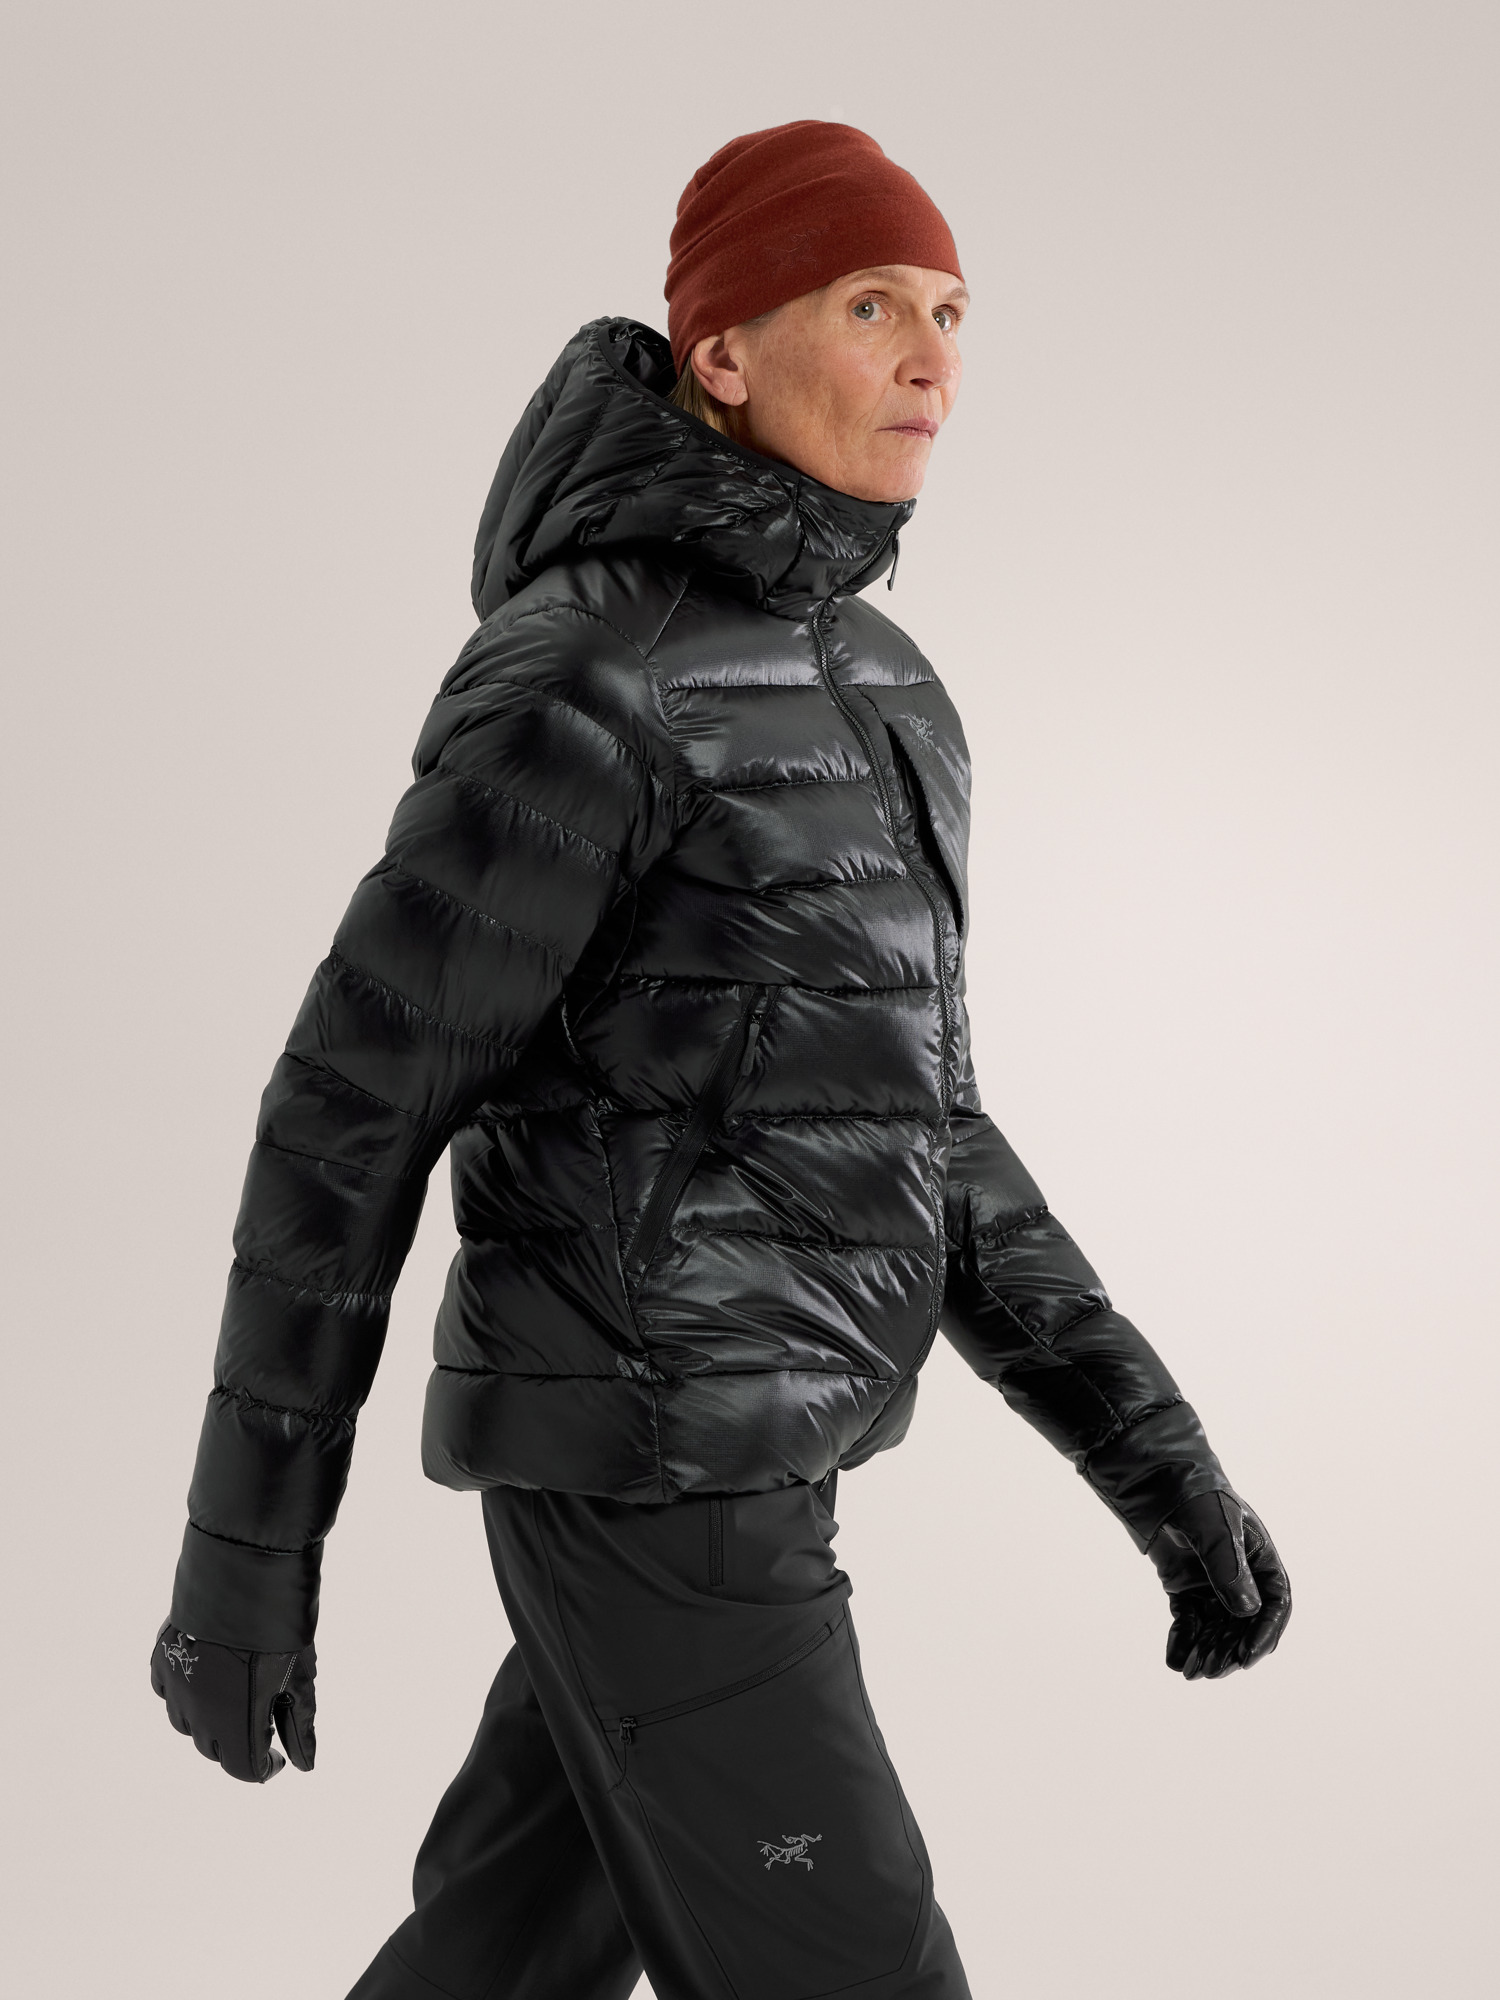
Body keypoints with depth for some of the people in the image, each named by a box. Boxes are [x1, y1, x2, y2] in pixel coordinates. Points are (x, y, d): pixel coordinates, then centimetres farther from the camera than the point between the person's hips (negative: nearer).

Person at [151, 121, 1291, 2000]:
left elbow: (889, 1102, 14)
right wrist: (246, 1550, -9)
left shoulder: (842, 679, 12)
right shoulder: (584, 680, -18)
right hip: (641, 1460, -9)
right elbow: (347, 1111, -14)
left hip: (717, 1426, 9)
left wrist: (1154, 1446, 9)